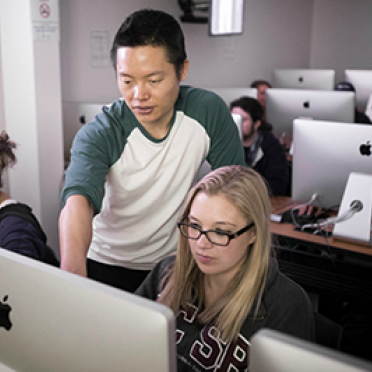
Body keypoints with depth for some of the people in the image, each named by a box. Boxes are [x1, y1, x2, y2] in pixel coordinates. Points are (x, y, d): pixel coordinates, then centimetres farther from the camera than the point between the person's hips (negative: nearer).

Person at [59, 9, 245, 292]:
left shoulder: (209, 112, -16)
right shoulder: (97, 136, -23)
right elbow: (79, 199, -40)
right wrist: (73, 270, -58)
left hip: (173, 260, 2)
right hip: (107, 265, -1)